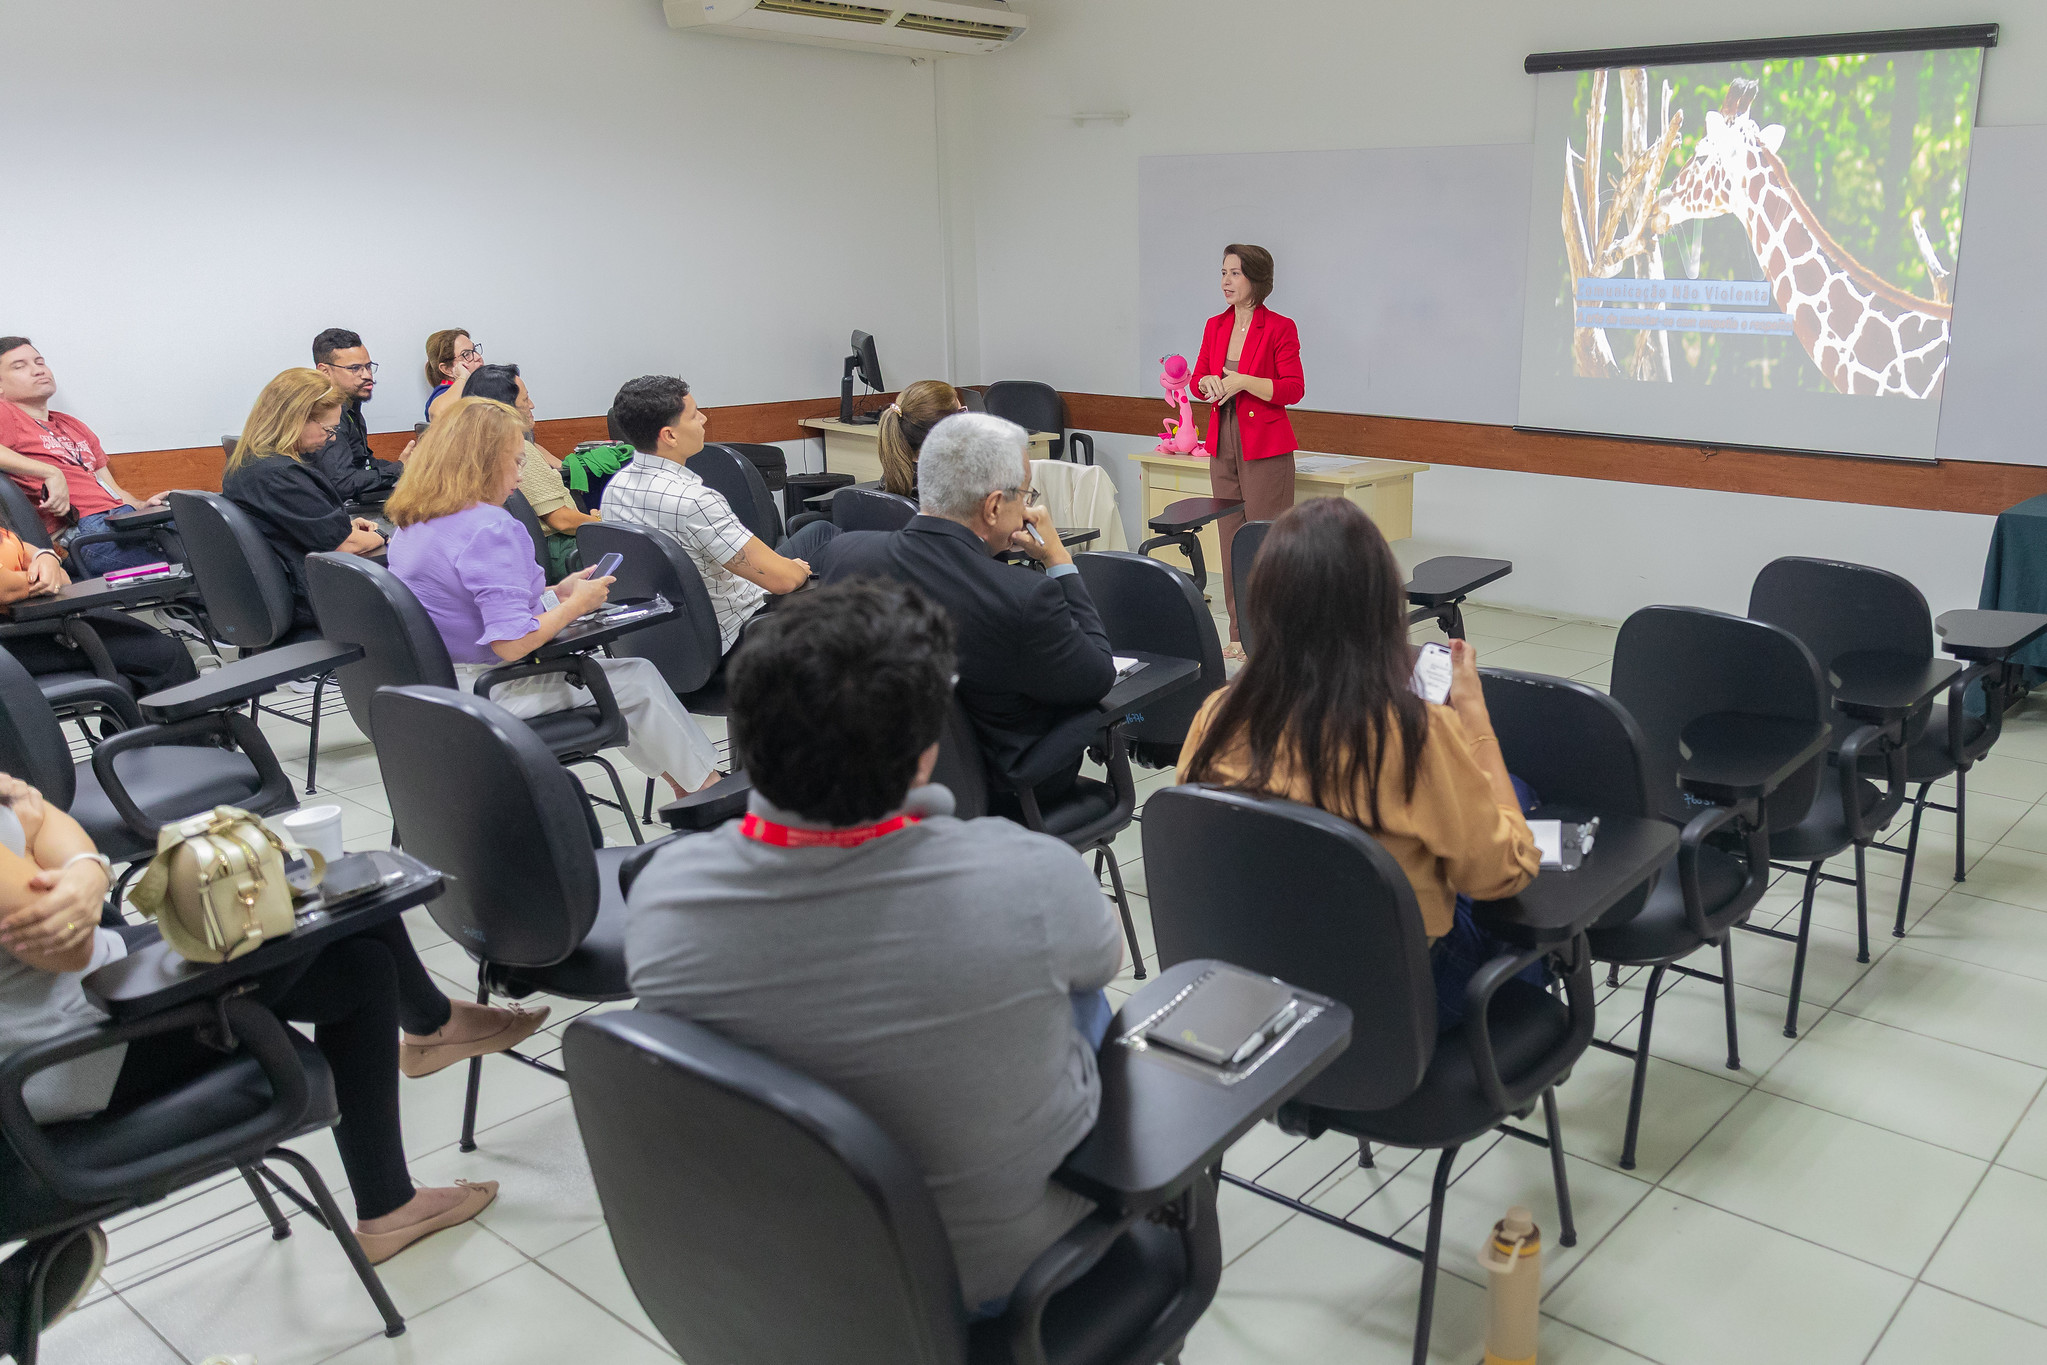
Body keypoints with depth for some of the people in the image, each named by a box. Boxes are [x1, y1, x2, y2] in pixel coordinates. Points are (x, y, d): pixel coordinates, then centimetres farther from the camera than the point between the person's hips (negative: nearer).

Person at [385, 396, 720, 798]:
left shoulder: (410, 524, 7)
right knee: (639, 678, 2)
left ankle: (692, 786, 24)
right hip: (489, 692, -10)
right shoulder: (490, 529, -24)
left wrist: (555, 594, 13)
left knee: (600, 662, 21)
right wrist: (576, 604, -13)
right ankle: (707, 789, 16)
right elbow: (512, 642, -29)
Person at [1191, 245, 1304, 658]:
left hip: (1265, 448, -6)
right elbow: (1198, 379, 17)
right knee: (1231, 538, 8)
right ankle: (1241, 634, 16)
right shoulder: (1215, 326, 11)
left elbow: (1293, 389, -10)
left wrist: (1243, 382, -19)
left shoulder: (1280, 328, -7)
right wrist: (1208, 383, -6)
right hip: (1223, 443, 6)